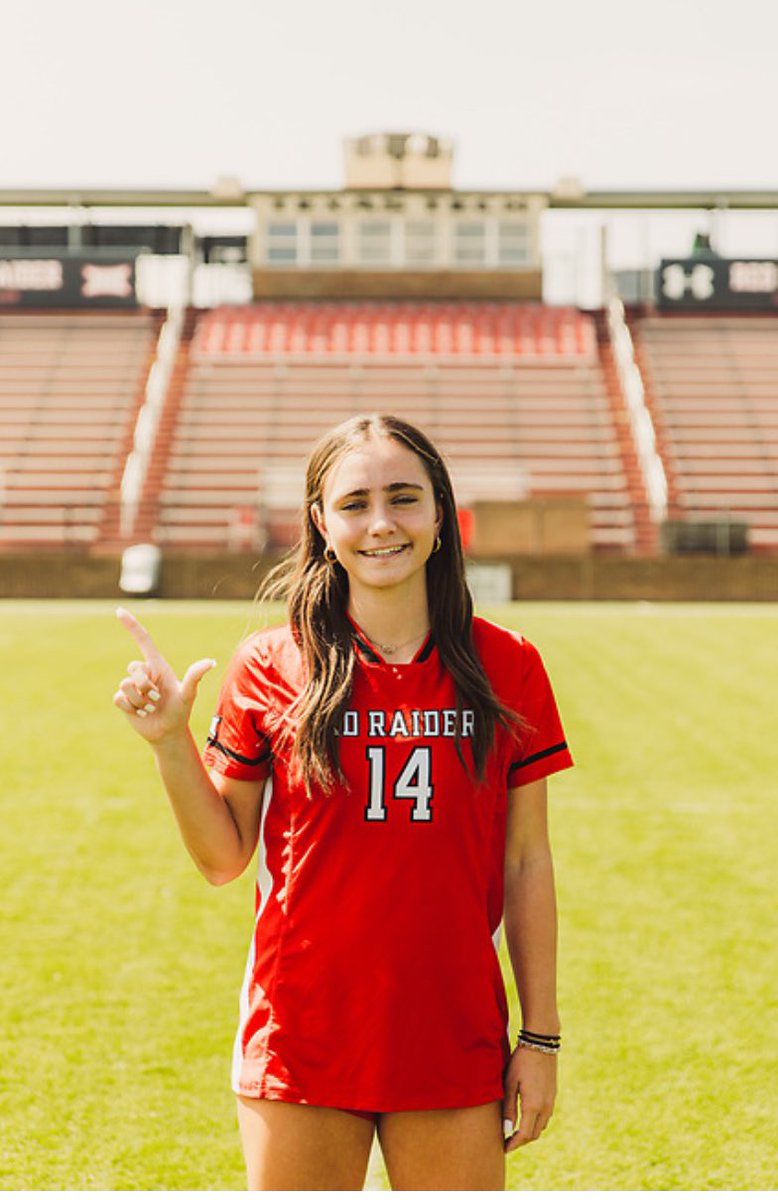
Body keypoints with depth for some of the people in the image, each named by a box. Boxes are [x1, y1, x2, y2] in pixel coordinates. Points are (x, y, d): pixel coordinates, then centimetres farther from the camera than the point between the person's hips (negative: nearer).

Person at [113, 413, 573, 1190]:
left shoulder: (506, 667, 0)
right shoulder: (268, 668, -2)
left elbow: (527, 861, 4)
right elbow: (222, 859, 3)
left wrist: (540, 1037, 3)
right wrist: (169, 742, -11)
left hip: (453, 1044, 1)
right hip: (300, 1037, 0)